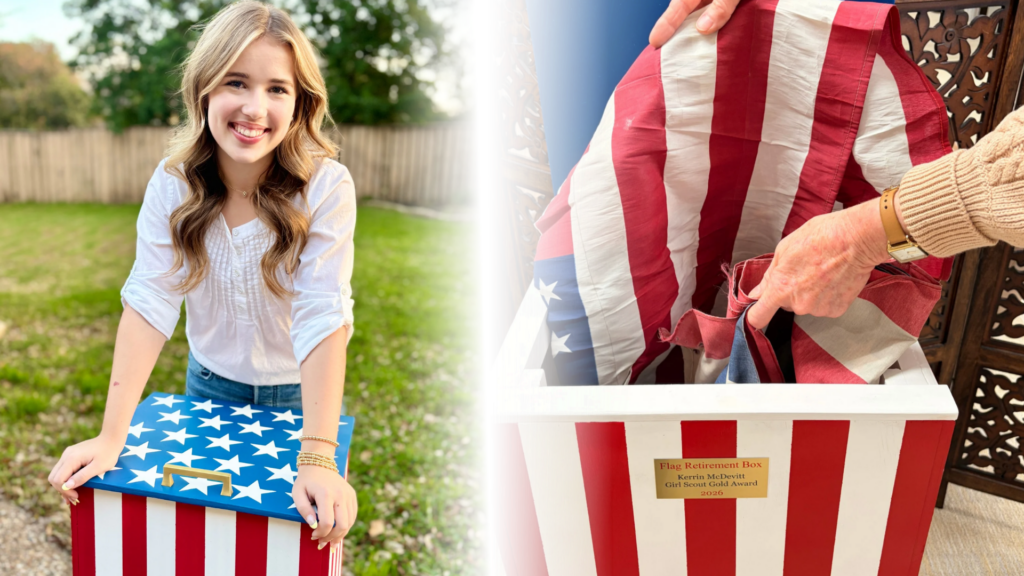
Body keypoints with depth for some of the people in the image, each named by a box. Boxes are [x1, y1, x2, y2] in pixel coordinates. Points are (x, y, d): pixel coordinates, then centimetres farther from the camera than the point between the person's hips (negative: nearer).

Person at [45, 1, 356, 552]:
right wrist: (111, 437, -27)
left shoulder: (326, 187, -26)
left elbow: (324, 318, -32)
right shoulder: (173, 185, -16)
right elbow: (148, 301, -21)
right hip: (209, 386, 3)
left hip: (298, 394, -2)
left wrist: (317, 459, -38)